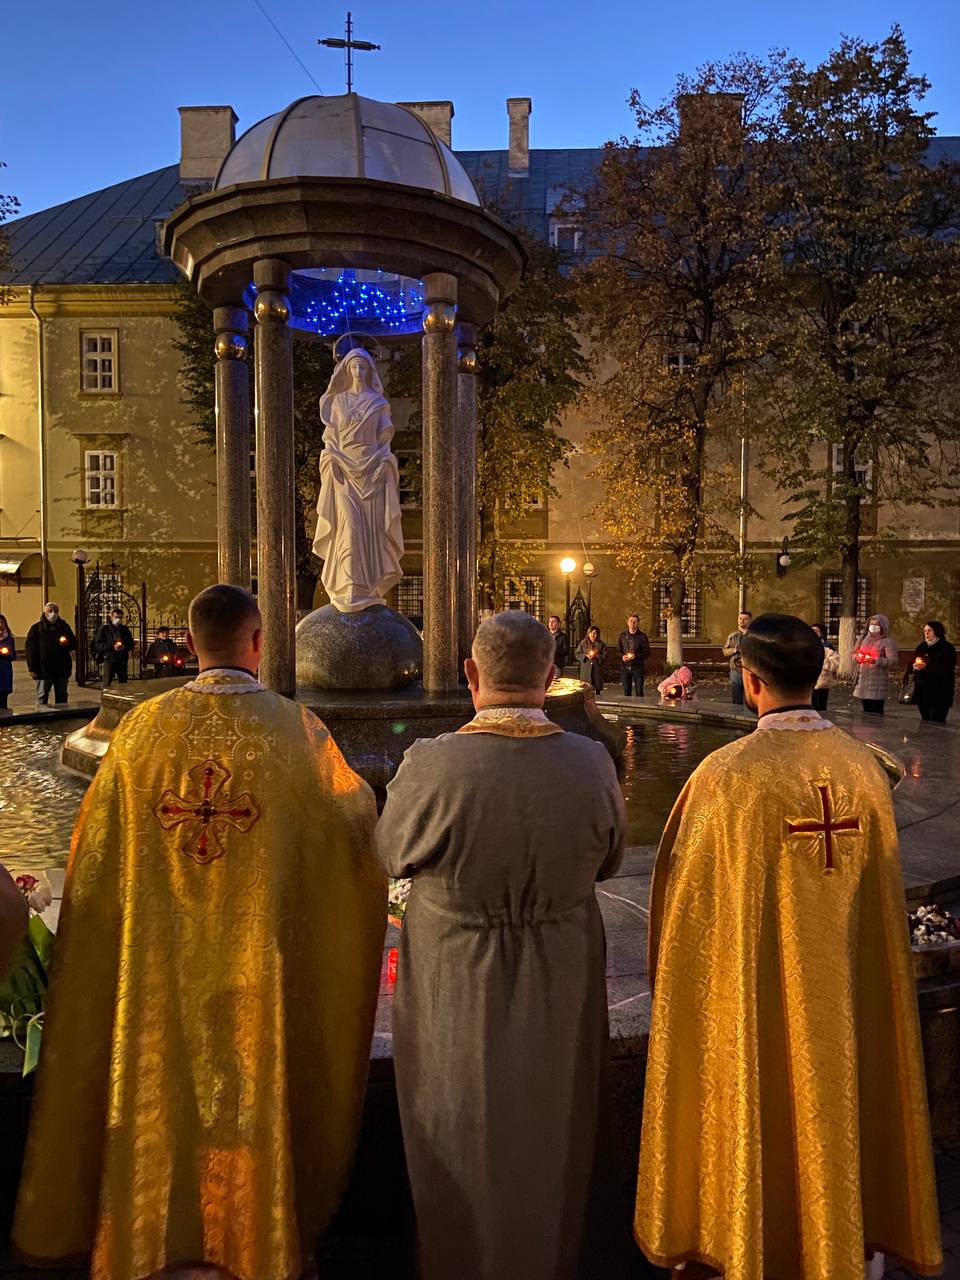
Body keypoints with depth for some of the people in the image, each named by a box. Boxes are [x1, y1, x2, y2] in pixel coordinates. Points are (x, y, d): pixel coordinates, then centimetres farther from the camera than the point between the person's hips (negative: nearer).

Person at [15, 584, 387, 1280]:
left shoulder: (143, 726, -8)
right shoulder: (298, 730, -14)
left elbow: (95, 855, 1)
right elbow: (355, 823, -1)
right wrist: (361, 791, 19)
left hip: (159, 967, 2)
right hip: (260, 967, -2)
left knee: (164, 1085, 21)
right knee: (258, 1089, 16)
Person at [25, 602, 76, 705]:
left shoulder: (64, 626, 13)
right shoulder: (37, 628, 2)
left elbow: (74, 644, 16)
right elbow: (31, 649, -2)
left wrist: (67, 643, -9)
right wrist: (32, 669, -10)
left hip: (62, 669, 3)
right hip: (44, 669, -3)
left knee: (62, 698, 9)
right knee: (42, 698, 1)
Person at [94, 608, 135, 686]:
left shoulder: (125, 629, 13)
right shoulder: (104, 629, 1)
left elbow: (131, 644, 17)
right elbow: (98, 645, -5)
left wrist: (125, 647, -6)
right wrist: (112, 647, -17)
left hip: (122, 660, 4)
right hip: (109, 660, -4)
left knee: (124, 684, 7)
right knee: (107, 685, -8)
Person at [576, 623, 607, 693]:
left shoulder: (601, 644, 5)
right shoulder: (583, 643, 7)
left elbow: (604, 656, 1)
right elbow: (577, 654, 6)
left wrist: (596, 656, -15)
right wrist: (586, 656, -11)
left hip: (597, 670, 0)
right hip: (585, 670, 0)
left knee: (597, 689, 1)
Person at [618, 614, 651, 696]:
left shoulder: (642, 636, 0)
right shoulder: (622, 635, 10)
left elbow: (647, 653, -3)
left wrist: (636, 655, -18)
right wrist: (622, 656, -9)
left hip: (637, 667, -3)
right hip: (625, 667, 3)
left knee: (639, 691, -2)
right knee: (626, 691, 9)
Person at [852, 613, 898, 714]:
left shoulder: (887, 641, -5)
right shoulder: (863, 638, 13)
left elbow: (894, 660, -15)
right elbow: (854, 653, 21)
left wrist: (876, 660, -26)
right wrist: (857, 657, -2)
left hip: (877, 682, -6)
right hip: (862, 681, 6)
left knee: (876, 713, -6)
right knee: (866, 711, 12)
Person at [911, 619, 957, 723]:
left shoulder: (947, 648, -4)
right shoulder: (921, 647, 15)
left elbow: (947, 670, -14)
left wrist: (926, 667, -21)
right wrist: (915, 667, -6)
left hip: (939, 693, -6)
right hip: (922, 691, 6)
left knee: (936, 723, -11)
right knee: (925, 722, 9)